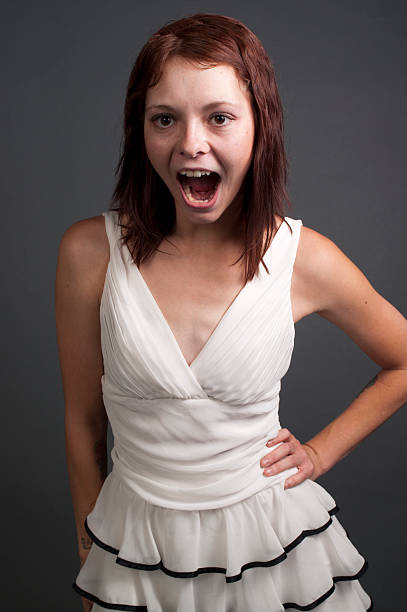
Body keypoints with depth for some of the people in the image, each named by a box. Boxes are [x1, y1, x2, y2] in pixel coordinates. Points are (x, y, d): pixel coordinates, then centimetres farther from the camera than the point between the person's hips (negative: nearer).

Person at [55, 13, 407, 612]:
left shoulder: (306, 259, -15)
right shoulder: (90, 252, -15)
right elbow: (83, 421, -4)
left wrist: (321, 452, -2)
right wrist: (91, 556, 6)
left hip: (270, 538, 0)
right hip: (135, 548, 0)